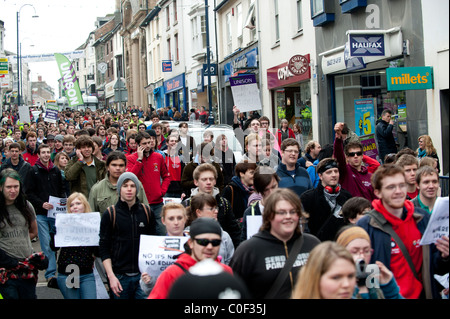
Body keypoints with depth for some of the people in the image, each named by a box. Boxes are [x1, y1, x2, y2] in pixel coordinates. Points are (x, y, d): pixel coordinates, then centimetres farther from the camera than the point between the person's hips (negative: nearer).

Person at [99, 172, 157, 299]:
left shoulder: (147, 212, 7)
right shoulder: (109, 214, 1)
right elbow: (103, 249, 0)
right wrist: (111, 276, -9)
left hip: (144, 275, 1)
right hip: (120, 276, -1)